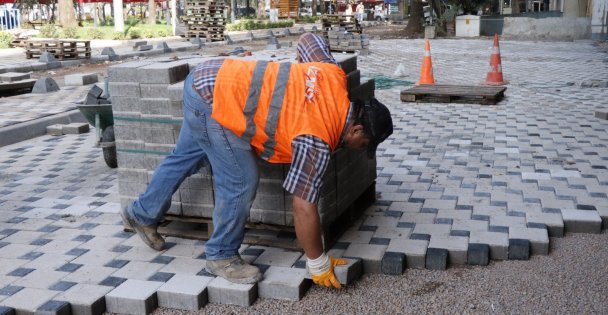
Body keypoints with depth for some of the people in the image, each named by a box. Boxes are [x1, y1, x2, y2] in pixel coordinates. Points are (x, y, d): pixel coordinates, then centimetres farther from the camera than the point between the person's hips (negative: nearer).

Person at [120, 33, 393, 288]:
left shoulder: (334, 74, -3)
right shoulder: (316, 141, -21)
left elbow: (307, 39, 16)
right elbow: (304, 208, -16)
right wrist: (319, 265, -6)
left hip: (210, 77, 10)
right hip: (213, 101, -10)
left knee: (185, 157, 25)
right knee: (241, 182, -7)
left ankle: (142, 214, 47)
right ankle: (221, 256, 13)